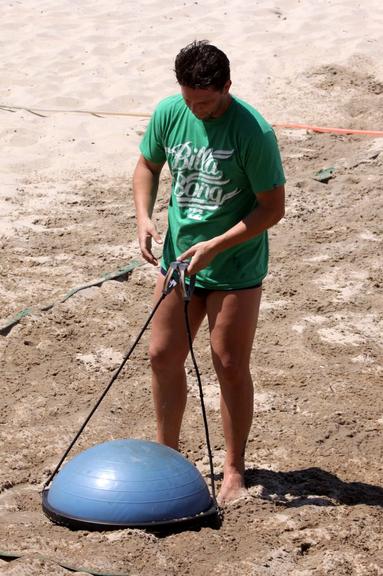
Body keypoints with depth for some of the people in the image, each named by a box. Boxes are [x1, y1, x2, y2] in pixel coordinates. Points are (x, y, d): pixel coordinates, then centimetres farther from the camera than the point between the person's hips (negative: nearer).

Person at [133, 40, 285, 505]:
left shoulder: (253, 132, -21)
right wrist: (143, 217, -7)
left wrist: (216, 246, -24)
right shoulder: (168, 113, -6)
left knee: (229, 365, 0)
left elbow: (273, 207, -17)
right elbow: (147, 166, 11)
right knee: (163, 355, 9)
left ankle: (234, 470, 14)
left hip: (236, 268, -5)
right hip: (179, 256, 5)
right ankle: (167, 452, 28)